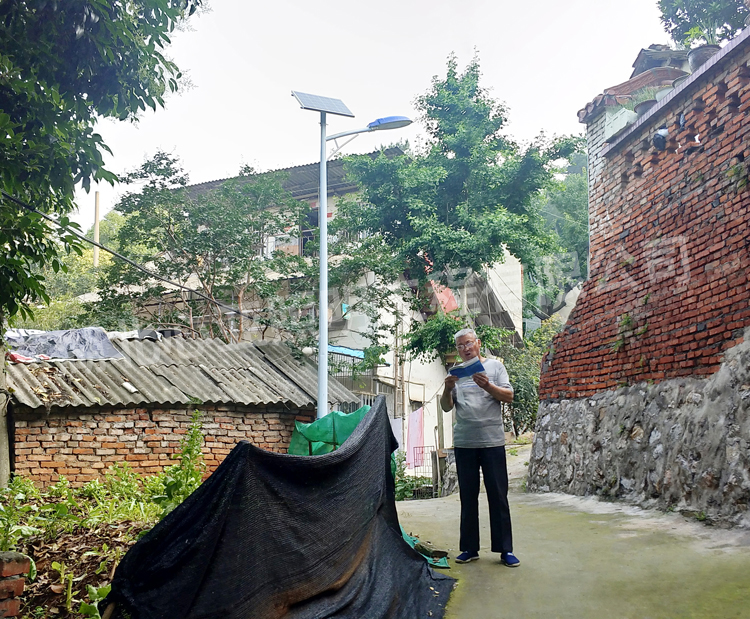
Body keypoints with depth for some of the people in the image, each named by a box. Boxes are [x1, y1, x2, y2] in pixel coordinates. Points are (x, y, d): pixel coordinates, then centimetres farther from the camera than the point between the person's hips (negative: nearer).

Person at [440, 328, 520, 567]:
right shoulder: (455, 373, 12)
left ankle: (505, 549, 6)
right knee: (468, 497, 7)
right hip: (463, 442, 3)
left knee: (498, 496, 0)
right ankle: (469, 548, 14)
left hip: (492, 441, -3)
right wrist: (447, 390, -12)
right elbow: (446, 407, 8)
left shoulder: (494, 366, 6)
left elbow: (508, 396, -1)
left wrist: (487, 386, -18)